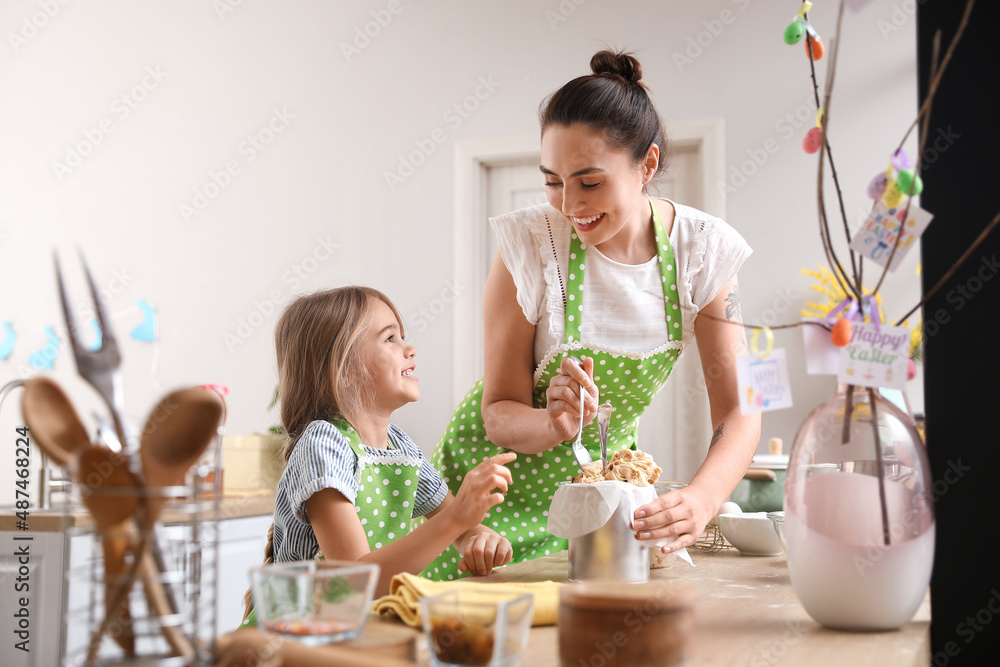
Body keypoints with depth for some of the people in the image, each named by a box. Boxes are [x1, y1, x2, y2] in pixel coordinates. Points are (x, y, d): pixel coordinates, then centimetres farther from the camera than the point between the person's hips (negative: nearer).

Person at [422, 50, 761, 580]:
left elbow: (736, 412, -17)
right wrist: (554, 424, -38)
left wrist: (700, 500, -37)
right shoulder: (529, 243, -22)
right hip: (502, 482, -2)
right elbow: (499, 412, -16)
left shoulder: (704, 251, -15)